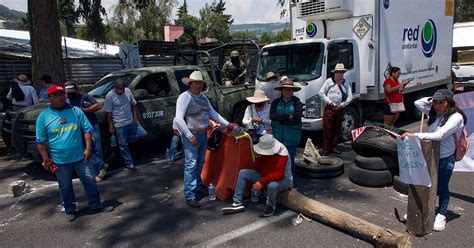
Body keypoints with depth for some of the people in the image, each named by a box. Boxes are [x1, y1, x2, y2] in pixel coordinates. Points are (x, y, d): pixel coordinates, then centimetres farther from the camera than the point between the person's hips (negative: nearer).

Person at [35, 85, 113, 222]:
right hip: (60, 161, -1)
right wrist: (46, 159, -4)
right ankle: (70, 210, 30)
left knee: (89, 181, 7)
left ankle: (96, 205, 22)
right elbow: (41, 142, 0)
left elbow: (87, 130, 1)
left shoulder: (76, 111, 0)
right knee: (65, 187, 12)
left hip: (80, 157, 1)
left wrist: (88, 148, -8)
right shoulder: (43, 117, -3)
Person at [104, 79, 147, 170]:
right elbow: (108, 112, -12)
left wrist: (135, 116, 4)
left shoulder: (128, 91, 1)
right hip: (120, 125, -6)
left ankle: (123, 141, 14)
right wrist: (111, 126, -13)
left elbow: (133, 104, 12)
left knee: (143, 134, 6)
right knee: (123, 145, 3)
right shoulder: (110, 96, -14)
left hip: (131, 122, 6)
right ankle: (129, 163, 17)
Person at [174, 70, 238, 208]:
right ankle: (190, 195, 2)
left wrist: (227, 124, 7)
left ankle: (197, 186, 35)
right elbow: (178, 119, -18)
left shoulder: (203, 96, 11)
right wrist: (190, 136, -21)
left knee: (200, 163, 18)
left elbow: (212, 113, 14)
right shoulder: (185, 97, -13)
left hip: (204, 135, 8)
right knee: (191, 165, -5)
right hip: (192, 136, -8)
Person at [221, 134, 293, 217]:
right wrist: (258, 158, -21)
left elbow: (279, 175, -36)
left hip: (283, 180, -7)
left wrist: (262, 181, -43)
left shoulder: (282, 155, -29)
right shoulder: (264, 151, -10)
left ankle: (271, 206, -8)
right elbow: (259, 169, -1)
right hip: (265, 176, 7)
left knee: (272, 185, -43)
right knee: (242, 173, -5)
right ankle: (238, 203, -4)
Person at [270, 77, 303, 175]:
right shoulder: (276, 102, 8)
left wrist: (280, 119, -10)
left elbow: (296, 118, -14)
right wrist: (288, 117, -12)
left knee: (290, 160, 3)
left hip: (291, 138, -2)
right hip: (277, 137, 2)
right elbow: (272, 116, -7)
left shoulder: (297, 103, -1)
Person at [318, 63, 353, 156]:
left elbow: (350, 97, 10)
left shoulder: (346, 84, 13)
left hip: (340, 109, 4)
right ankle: (326, 149, 0)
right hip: (329, 109, -4)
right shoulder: (329, 81, 3)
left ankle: (333, 147, 19)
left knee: (337, 129, 8)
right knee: (327, 129, -5)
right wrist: (330, 103, -8)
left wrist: (342, 105, -5)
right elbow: (321, 93, -2)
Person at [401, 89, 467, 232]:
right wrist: (432, 99, -2)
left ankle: (441, 216, 23)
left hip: (445, 158, -6)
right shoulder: (435, 113, 4)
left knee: (442, 187, 7)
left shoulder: (456, 117, -17)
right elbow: (418, 103, 13)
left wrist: (415, 135, -30)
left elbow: (439, 135, -27)